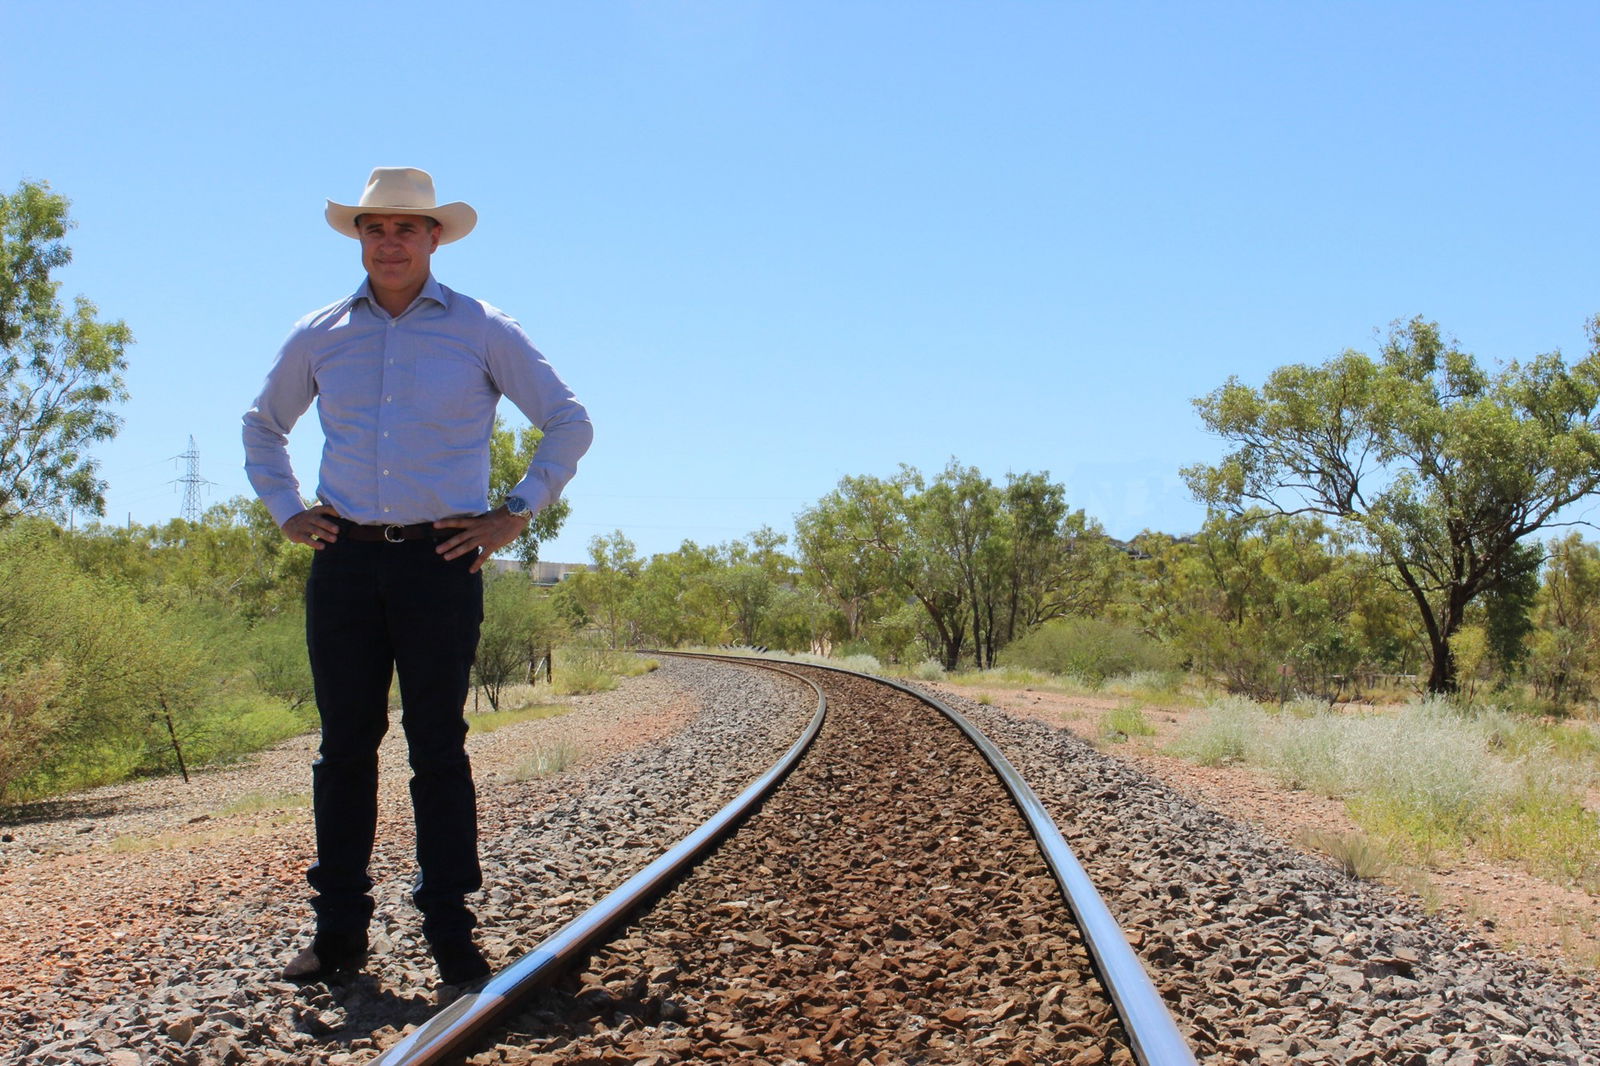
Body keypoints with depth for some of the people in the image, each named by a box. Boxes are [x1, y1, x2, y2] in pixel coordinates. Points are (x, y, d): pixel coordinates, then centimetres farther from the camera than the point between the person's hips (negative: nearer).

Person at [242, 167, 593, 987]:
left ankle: (451, 931, 6)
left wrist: (517, 515, -1)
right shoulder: (319, 336, 12)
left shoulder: (482, 331, 4)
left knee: (438, 746, -1)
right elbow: (262, 425, 27)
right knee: (345, 743, 4)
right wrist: (285, 511, 13)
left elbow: (569, 421, 7)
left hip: (441, 558, -2)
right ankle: (338, 929, 12)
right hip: (344, 559, 3)